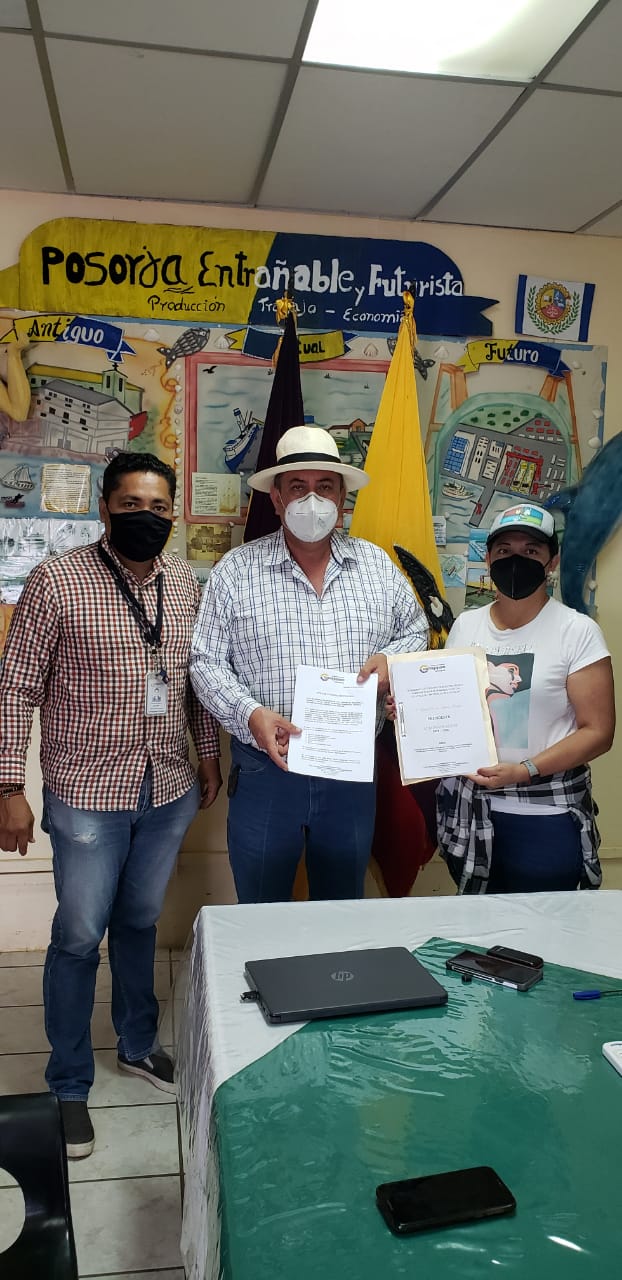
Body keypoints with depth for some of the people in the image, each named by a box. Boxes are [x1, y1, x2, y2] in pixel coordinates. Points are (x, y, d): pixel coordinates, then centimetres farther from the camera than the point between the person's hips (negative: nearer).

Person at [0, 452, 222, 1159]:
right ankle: (69, 1086, 27)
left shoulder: (185, 583, 2)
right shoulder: (57, 581, -13)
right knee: (80, 936, 7)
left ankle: (138, 1043, 42)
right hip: (88, 792, -4)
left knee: (140, 920, 21)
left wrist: (209, 753, 14)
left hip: (170, 788, 5)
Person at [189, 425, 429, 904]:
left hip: (352, 773, 2)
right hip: (265, 770, -2)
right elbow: (207, 662, -3)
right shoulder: (235, 571, -3)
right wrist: (250, 714, -20)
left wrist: (391, 658, -7)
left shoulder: (377, 564, 5)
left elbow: (416, 631, 16)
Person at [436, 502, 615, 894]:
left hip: (545, 818, -3)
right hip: (467, 814, 4)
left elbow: (598, 731, -9)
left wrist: (525, 770, -21)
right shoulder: (465, 625, 7)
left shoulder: (577, 631, -7)